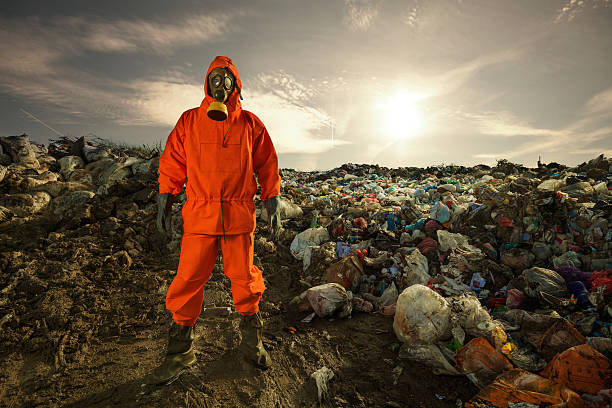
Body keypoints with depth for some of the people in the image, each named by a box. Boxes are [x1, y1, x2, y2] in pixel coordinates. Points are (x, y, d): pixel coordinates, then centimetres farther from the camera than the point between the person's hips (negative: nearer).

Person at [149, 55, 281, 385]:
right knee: (189, 278, 2)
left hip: (239, 215, 0)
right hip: (199, 213, 1)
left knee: (244, 277, 7)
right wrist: (164, 203, 7)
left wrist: (273, 206, 4)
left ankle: (251, 340, 29)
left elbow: (267, 166, 9)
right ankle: (180, 351, 22)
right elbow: (172, 164, 12)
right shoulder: (189, 121, 10)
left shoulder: (250, 124, 8)